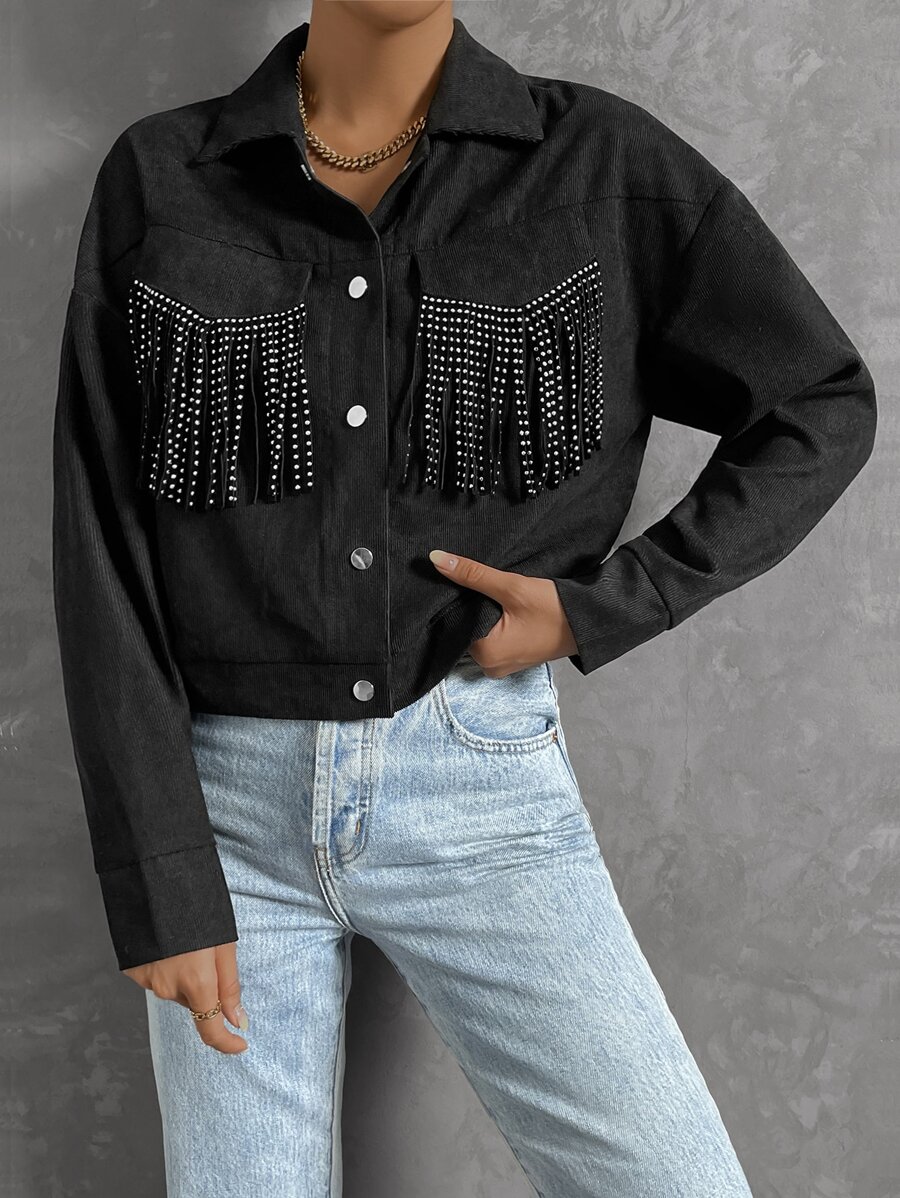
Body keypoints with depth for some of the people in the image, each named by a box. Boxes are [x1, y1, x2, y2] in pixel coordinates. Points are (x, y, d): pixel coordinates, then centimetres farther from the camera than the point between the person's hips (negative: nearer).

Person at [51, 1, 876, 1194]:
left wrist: (599, 612, -7)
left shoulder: (603, 163, -4)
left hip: (478, 789, 0)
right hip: (230, 797, 1)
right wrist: (162, 890, -11)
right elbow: (102, 552, -5)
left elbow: (821, 409, 5)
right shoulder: (156, 182, -2)